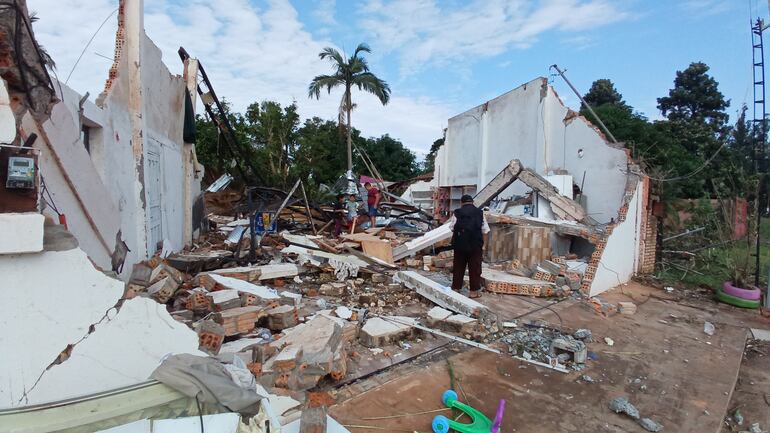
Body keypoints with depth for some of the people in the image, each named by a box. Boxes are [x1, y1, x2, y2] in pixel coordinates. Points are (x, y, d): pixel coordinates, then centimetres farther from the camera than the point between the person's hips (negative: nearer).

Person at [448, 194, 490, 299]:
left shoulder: (457, 213, 0)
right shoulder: (480, 213, 2)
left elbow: (452, 228, 1)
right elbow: (485, 231, 2)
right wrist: (483, 245, 8)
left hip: (460, 245, 1)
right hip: (476, 245, -1)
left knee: (458, 267, 12)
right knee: (475, 268, 7)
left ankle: (456, 288, 22)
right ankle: (474, 291, 12)